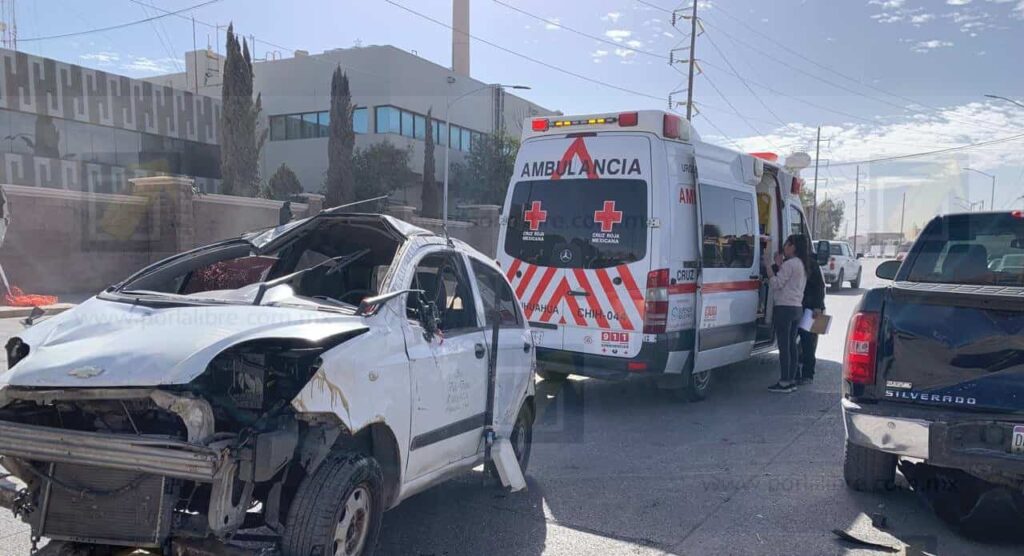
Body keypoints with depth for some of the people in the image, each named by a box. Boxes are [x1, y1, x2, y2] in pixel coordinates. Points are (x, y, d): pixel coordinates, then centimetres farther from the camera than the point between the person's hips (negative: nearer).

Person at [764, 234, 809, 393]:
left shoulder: (790, 264, -12)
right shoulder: (802, 265, 18)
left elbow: (776, 284, -15)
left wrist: (768, 266, -12)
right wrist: (779, 266, 15)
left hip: (785, 308, -10)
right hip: (797, 307, 10)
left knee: (784, 346, -6)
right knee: (791, 345, 12)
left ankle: (784, 383, -4)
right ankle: (791, 381, 16)